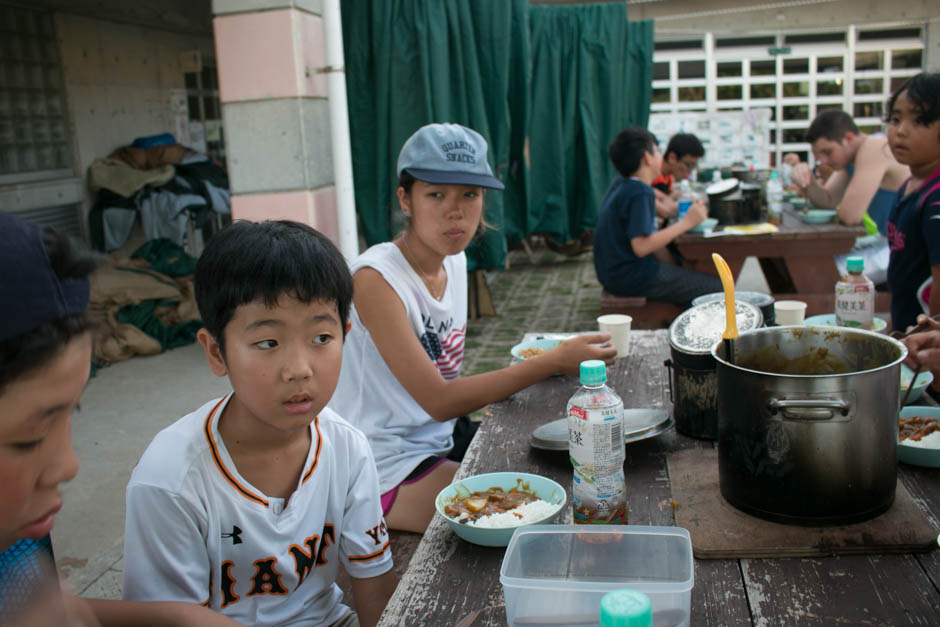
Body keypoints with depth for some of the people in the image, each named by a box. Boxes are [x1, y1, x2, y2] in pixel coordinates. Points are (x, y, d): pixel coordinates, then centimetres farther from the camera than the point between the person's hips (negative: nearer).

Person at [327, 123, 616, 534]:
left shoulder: (455, 261, 2)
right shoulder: (375, 279, -23)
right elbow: (438, 400, -26)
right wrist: (554, 361, -27)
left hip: (443, 436, 8)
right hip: (389, 469, -8)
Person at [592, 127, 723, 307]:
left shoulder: (620, 183, 8)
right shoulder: (640, 192, -19)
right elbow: (641, 246, -27)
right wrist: (687, 222, -22)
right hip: (631, 277, -10)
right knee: (718, 288, -8)